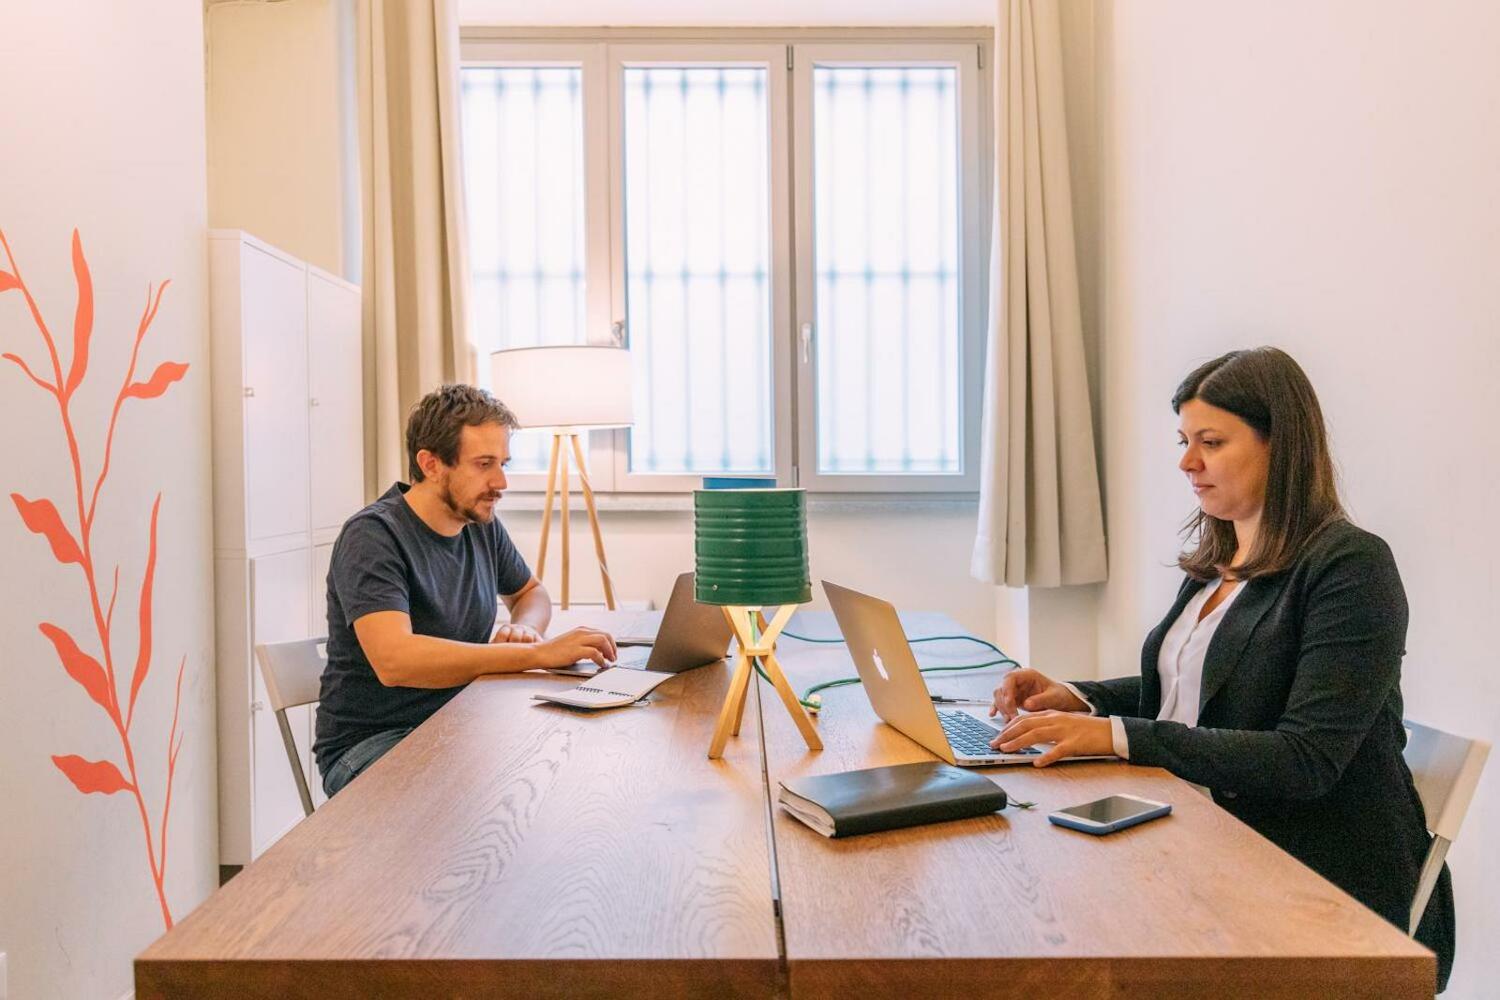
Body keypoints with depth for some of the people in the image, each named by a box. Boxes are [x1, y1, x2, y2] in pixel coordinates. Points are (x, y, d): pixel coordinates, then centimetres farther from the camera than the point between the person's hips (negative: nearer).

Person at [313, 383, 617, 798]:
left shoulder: (481, 525, 5)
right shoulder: (372, 536, -17)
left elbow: (531, 592, 24)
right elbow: (394, 659, -32)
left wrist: (524, 628, -2)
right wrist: (538, 653, -33)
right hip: (369, 745, -7)